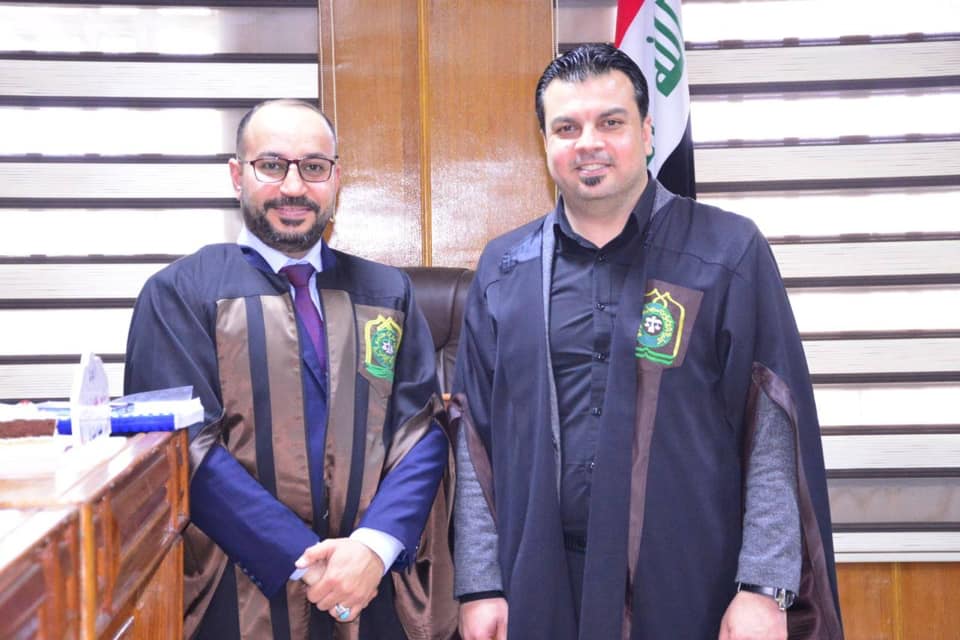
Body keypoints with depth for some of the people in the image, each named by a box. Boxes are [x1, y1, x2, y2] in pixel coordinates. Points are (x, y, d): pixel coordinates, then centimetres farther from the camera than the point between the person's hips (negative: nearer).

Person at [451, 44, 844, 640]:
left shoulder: (729, 251, -3)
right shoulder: (502, 269, 4)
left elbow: (773, 433, -6)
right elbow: (476, 437, 4)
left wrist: (765, 588, -11)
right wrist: (480, 585, 1)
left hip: (693, 588, -2)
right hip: (541, 588, 2)